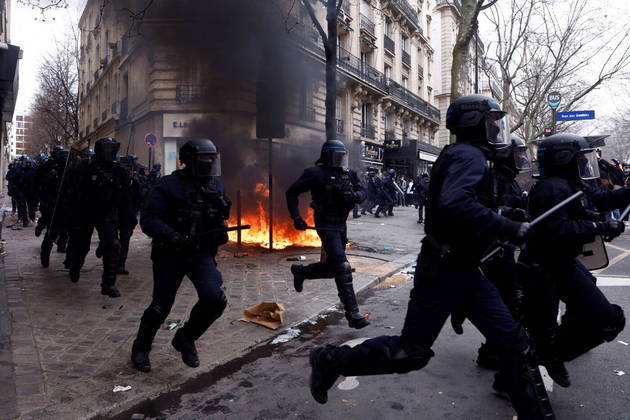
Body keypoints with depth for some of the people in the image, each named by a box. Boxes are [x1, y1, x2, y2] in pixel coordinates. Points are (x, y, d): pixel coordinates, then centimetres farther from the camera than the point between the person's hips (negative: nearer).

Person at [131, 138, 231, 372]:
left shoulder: (217, 186, 6)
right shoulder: (169, 185, -10)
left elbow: (221, 216, 22)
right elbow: (148, 219, -16)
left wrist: (220, 231, 4)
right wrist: (175, 237, -29)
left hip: (202, 254, 4)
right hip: (170, 255, -3)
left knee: (214, 299, -15)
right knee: (161, 306, 5)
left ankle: (185, 339, 13)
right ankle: (141, 348, 35)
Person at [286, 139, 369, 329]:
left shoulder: (349, 174, 8)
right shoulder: (316, 173, -9)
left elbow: (362, 193, 7)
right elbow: (292, 192, -4)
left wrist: (354, 195, -17)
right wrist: (296, 217, -12)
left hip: (341, 225, 7)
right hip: (326, 226, -7)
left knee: (332, 267, 16)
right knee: (342, 267, -14)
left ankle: (300, 271, 41)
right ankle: (352, 314, -9)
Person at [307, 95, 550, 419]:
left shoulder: (470, 156, 16)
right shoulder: (469, 155, -15)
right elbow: (454, 205, -33)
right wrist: (508, 228, -26)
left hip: (466, 270, 10)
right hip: (443, 270, -10)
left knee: (514, 343, 10)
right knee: (410, 352, 0)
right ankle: (332, 361, 16)